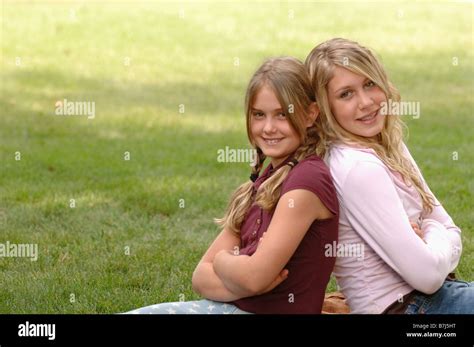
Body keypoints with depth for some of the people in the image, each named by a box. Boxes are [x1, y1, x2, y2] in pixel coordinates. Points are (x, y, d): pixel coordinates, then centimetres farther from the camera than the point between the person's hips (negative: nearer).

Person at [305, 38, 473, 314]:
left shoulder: (390, 147, 6)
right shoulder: (359, 168, -22)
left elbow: (451, 231, 9)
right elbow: (428, 275, -23)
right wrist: (435, 233, -4)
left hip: (425, 293, 8)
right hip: (406, 305, -8)